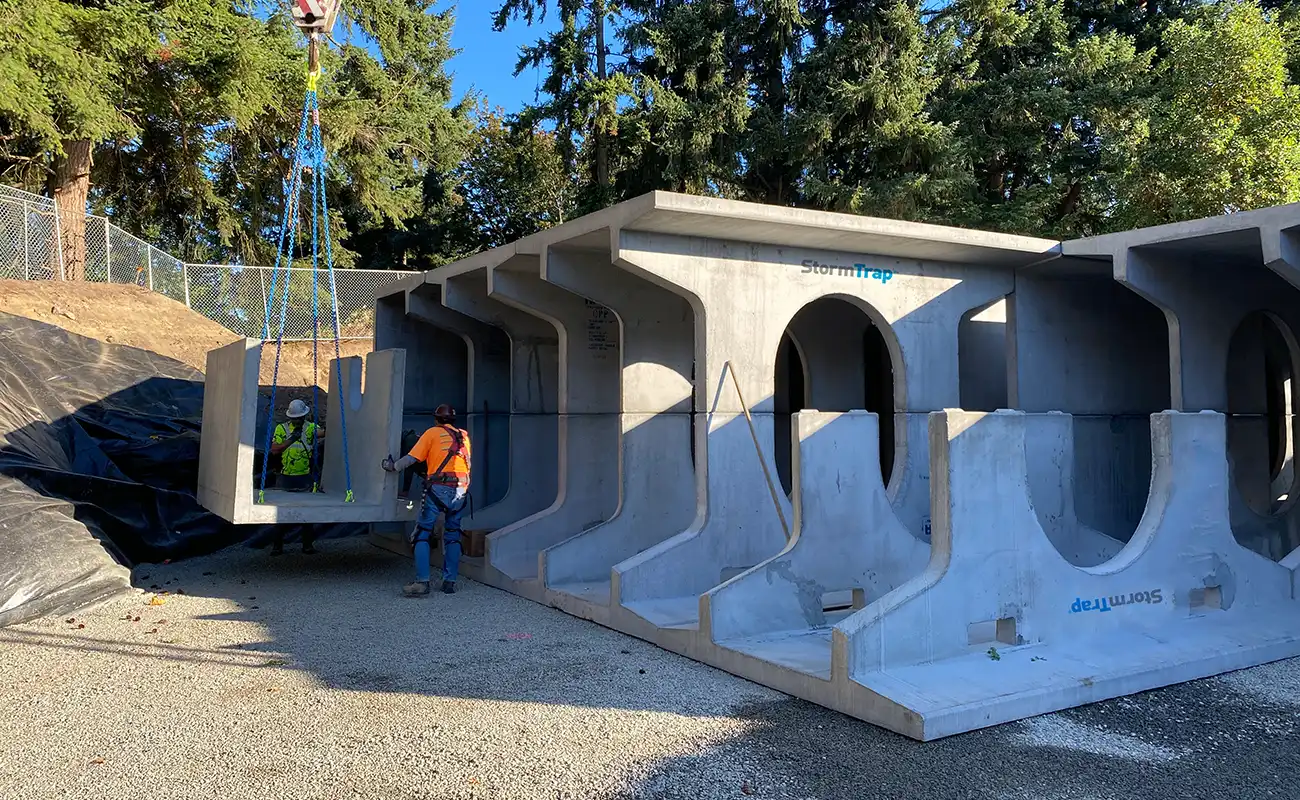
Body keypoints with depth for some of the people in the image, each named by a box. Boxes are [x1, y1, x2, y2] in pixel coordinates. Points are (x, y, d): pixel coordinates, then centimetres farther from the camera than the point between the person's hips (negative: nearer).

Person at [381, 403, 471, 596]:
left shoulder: (432, 433, 6)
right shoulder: (463, 436, 18)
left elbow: (412, 458, 0)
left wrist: (393, 467, 12)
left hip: (438, 488, -4)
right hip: (460, 490, 4)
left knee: (422, 534, 1)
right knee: (452, 535, 16)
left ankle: (422, 582, -8)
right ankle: (450, 582, 14)